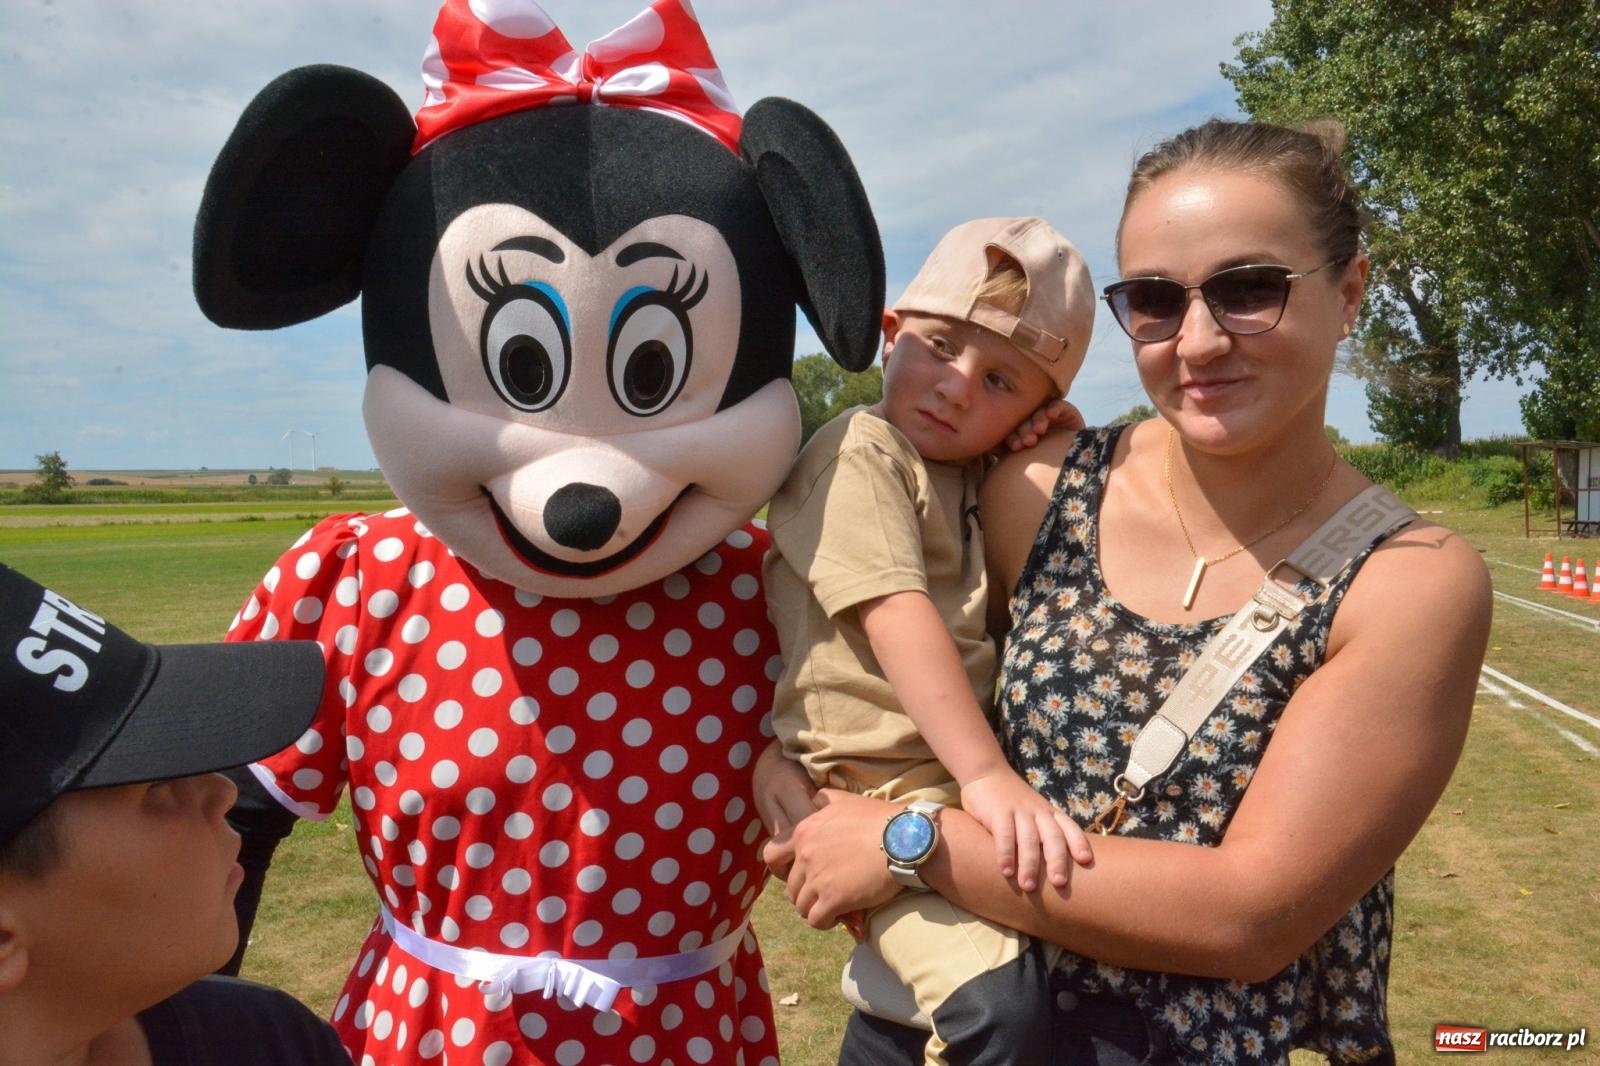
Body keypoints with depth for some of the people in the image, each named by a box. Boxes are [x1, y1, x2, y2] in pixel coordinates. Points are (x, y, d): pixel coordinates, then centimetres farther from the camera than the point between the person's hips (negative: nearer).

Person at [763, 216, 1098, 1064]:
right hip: (873, 791, -8)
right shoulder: (861, 452, -9)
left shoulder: (982, 480, 17)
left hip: (962, 775, 9)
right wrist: (983, 772, -25)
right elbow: (897, 614, -19)